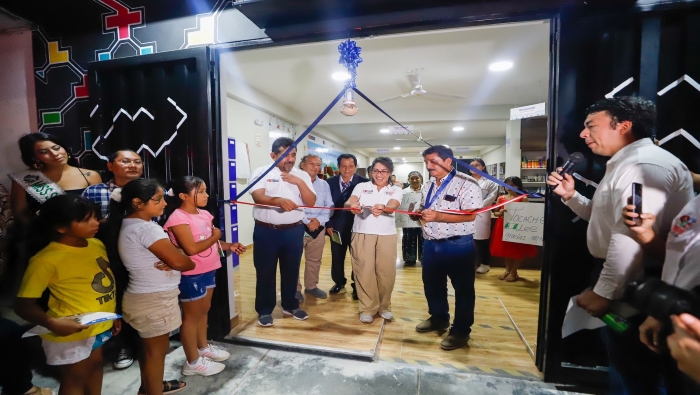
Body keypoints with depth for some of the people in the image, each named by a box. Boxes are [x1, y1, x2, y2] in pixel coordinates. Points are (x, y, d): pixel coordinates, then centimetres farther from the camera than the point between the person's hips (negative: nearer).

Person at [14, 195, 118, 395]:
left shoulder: (97, 244, -3)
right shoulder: (47, 259, -24)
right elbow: (24, 304, -20)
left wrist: (114, 314, 13)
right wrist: (52, 323, -38)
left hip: (100, 326, 6)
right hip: (71, 333, -6)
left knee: (95, 366, 24)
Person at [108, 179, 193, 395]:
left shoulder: (128, 224, 5)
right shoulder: (146, 228, -26)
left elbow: (168, 255, 7)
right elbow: (181, 262, -26)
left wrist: (170, 262, -13)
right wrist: (189, 262, -5)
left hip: (146, 297, 9)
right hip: (155, 300, -9)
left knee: (150, 345, 25)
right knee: (157, 348, 9)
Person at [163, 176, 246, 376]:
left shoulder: (204, 214, 6)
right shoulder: (178, 219, -20)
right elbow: (192, 249, -27)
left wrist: (229, 246, -1)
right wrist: (215, 236, -15)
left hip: (208, 271, 8)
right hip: (190, 275, -8)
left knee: (204, 310, 22)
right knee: (191, 315, 7)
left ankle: (203, 347, 42)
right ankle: (193, 362, 23)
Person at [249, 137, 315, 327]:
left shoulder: (302, 175, 5)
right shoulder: (261, 172, -4)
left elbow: (311, 202, -1)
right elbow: (258, 197, -19)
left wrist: (299, 182, -14)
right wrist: (279, 200, -37)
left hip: (294, 231, 3)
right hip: (266, 231, -2)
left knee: (291, 270, 14)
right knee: (265, 272, 8)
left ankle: (290, 305, 34)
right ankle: (264, 311, 26)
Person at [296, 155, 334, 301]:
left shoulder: (324, 184, 10)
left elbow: (329, 206, 6)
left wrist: (318, 220, -9)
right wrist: (307, 221, -16)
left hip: (319, 228, 5)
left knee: (315, 260, 15)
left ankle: (311, 286, 31)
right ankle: (295, 289, 19)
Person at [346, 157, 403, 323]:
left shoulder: (396, 190, 7)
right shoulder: (361, 186, 8)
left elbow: (392, 206, -14)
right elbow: (348, 202, -8)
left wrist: (382, 208, -37)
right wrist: (352, 206, -33)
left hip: (386, 235, 1)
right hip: (362, 233, 0)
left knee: (386, 271, 5)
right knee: (364, 271, 2)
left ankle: (384, 306, 26)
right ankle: (368, 307, 18)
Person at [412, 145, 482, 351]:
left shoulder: (466, 183, -15)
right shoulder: (428, 185, 12)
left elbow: (470, 215, -24)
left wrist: (438, 216, -31)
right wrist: (420, 214, 1)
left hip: (458, 245, -7)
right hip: (430, 244, 8)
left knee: (463, 289, 8)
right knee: (432, 285, 20)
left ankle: (461, 331, 26)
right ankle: (438, 318, 42)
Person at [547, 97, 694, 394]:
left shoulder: (644, 165, -21)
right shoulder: (625, 163, 15)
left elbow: (631, 236, -30)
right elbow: (604, 218, 21)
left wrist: (603, 291, -27)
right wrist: (570, 196, 6)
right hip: (619, 279, 11)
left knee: (632, 370, 7)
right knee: (620, 359, 26)